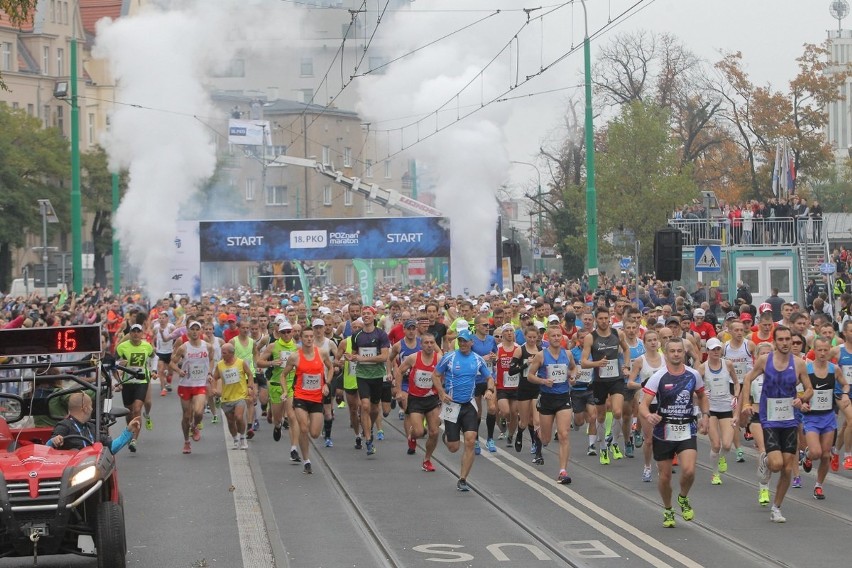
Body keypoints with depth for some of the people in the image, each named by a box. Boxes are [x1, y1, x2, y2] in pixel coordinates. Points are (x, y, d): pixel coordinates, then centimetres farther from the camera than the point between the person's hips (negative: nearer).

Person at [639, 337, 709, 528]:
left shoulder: (693, 375, 1)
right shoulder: (658, 377, -8)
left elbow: (702, 396, 21)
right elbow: (643, 404, -14)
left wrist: (705, 416, 7)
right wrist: (648, 416, -36)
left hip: (687, 431, 1)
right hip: (663, 432, -1)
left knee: (689, 470, -19)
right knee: (665, 476, 5)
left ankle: (683, 498, 13)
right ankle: (668, 511, 31)